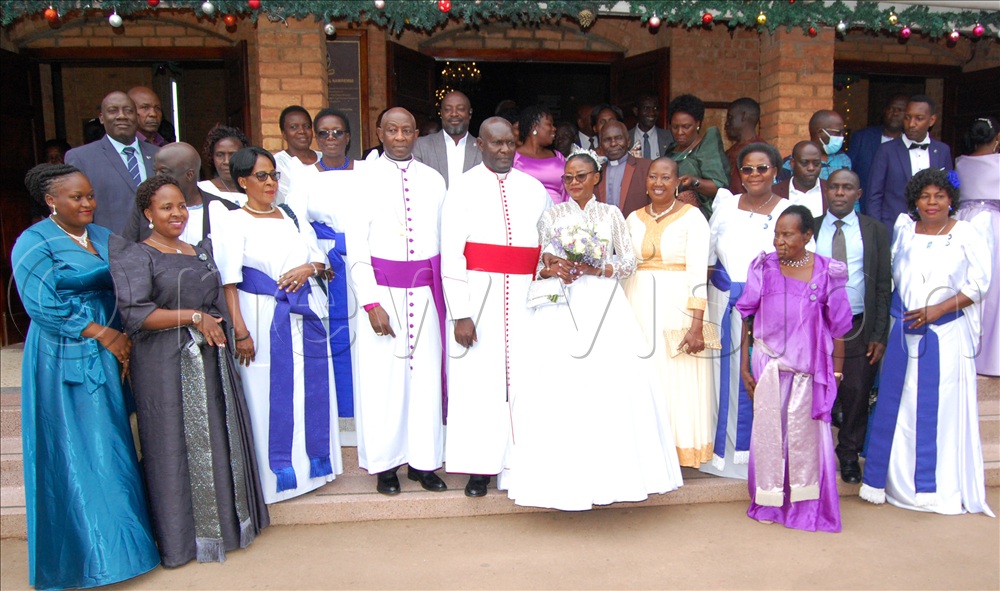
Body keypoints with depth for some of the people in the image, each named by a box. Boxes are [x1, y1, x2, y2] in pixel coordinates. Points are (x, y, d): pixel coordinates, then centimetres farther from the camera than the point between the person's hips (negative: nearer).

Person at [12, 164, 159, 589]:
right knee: (75, 455, 1)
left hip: (107, 359, 6)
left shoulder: (104, 238, 12)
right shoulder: (34, 243, -7)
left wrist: (124, 340, -2)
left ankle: (119, 536, 22)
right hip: (64, 360, -6)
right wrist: (103, 334, -14)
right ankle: (90, 552, 12)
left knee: (111, 446, 10)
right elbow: (43, 306, -15)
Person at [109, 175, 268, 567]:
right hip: (165, 365, -6)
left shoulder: (200, 254, 16)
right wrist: (193, 317, -14)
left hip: (211, 360, 6)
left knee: (220, 439, 9)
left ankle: (226, 520, 23)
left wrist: (218, 334, 9)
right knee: (176, 445, 1)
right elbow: (134, 313, -17)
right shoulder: (135, 256, -5)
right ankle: (183, 534, 13)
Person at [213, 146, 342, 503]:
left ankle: (317, 461, 23)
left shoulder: (293, 217, 14)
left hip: (307, 316, 5)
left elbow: (320, 259, 16)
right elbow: (228, 282, -10)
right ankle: (281, 472, 12)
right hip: (263, 318, -5)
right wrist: (240, 330, -17)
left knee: (313, 388, 8)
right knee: (270, 393, 0)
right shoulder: (233, 223, -3)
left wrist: (308, 268, -8)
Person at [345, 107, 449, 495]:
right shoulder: (365, 179, -1)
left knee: (426, 373, 4)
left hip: (425, 292, 3)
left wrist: (446, 294, 4)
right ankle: (385, 463, 15)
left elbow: (445, 240, 9)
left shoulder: (433, 180, 9)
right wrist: (371, 302, -11)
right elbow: (355, 246, -4)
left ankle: (424, 461, 16)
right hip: (382, 288, -2)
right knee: (382, 375, 1)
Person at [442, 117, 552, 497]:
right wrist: (460, 314, -11)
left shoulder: (534, 189, 12)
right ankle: (480, 466, 11)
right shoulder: (463, 190, 2)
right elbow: (451, 255, -4)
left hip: (525, 296, 3)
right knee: (478, 380, -1)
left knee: (525, 377, 3)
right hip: (480, 296, -3)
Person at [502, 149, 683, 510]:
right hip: (561, 307, 0)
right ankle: (563, 473, 0)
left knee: (614, 382, -9)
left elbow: (629, 263, 7)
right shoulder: (552, 215, 11)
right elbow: (533, 263, 7)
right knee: (557, 386, -9)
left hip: (603, 306, 1)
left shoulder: (611, 215, 11)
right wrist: (552, 270, -13)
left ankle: (612, 469, 4)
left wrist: (596, 268, -8)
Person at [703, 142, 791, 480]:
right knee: (725, 375, 8)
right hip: (724, 303, 3)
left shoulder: (789, 212, -1)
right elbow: (707, 257, 8)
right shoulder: (725, 206, 6)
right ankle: (724, 451, 23)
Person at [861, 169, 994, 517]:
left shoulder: (967, 233, -3)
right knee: (898, 405, 6)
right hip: (904, 331, 3)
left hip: (948, 335, -3)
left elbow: (978, 283, -4)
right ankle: (897, 480, 19)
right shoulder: (904, 227, 6)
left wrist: (938, 309, -14)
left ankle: (941, 486, 14)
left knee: (945, 407, 1)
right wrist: (901, 311, 4)